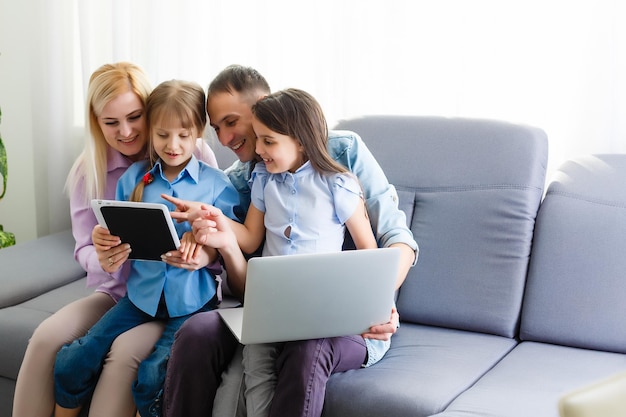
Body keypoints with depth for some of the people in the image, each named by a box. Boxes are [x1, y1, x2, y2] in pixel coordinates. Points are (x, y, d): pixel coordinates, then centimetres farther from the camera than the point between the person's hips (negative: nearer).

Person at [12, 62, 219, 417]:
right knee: (45, 338, -20)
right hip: (116, 292, 4)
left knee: (125, 352, -31)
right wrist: (101, 260, -27)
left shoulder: (197, 155, -10)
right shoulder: (88, 170, 2)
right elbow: (84, 249, -1)